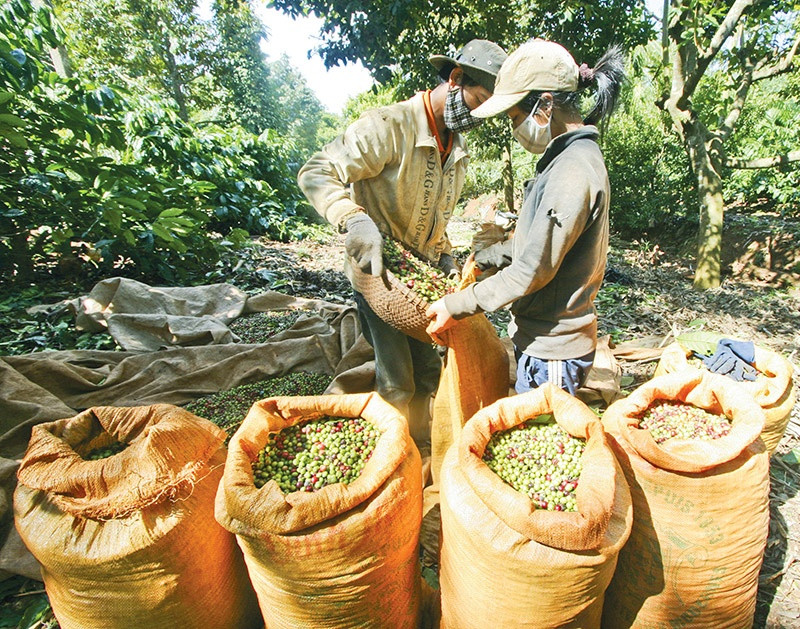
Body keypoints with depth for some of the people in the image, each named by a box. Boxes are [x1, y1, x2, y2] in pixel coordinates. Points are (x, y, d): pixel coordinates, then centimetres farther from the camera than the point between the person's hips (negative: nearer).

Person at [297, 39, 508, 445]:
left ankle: (422, 450, 37)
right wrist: (354, 219, -40)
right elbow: (316, 174, -23)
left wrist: (443, 256, 5)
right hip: (376, 271, -8)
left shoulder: (458, 150, 8)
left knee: (427, 370, 16)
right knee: (397, 381, -2)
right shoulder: (389, 126, -18)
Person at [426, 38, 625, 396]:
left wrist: (456, 306, -18)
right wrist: (481, 259, 23)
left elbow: (533, 269, -24)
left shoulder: (573, 171, -22)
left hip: (551, 350, -9)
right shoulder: (565, 159, 11)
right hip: (540, 338, 10)